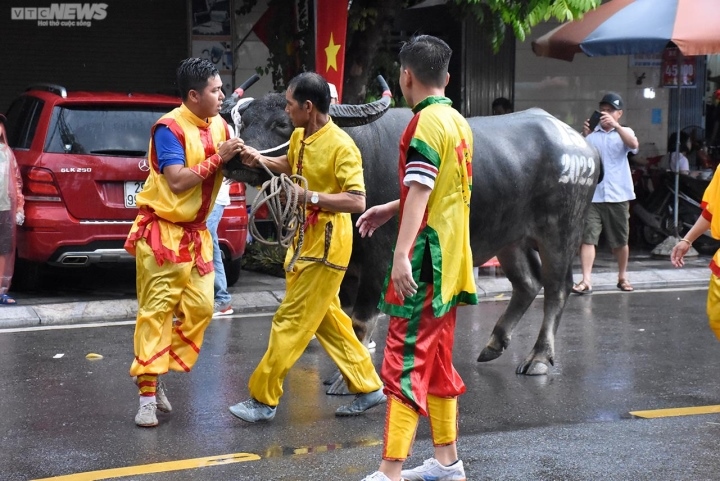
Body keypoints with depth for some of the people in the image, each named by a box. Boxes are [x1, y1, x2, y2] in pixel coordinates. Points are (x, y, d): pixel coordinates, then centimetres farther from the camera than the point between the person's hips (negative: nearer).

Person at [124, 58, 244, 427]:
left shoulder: (218, 126, 7)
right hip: (162, 230, -7)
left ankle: (158, 376, 16)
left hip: (196, 233, 7)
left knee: (200, 308, 1)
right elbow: (178, 181, -23)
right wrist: (217, 159, -20)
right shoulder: (170, 128, -15)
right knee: (157, 311, -6)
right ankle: (147, 394, -1)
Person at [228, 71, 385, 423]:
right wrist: (260, 160, 11)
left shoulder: (341, 146, -19)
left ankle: (263, 400, 6)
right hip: (305, 239, 9)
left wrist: (309, 196, -27)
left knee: (292, 321, -3)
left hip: (325, 245, -9)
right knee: (326, 318, 15)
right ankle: (368, 387, 25)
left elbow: (357, 201, -24)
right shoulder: (300, 136, 7)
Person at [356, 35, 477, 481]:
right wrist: (391, 209, 25)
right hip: (451, 260, 9)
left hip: (425, 260, -9)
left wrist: (401, 253, -29)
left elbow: (420, 192, -23)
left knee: (405, 362, -8)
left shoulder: (425, 123, -13)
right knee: (437, 359, 15)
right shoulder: (459, 123, 13)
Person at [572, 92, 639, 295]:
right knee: (587, 238, -9)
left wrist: (615, 125, -27)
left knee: (620, 240, 11)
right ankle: (586, 280, -11)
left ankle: (622, 277, 28)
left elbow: (633, 145, -15)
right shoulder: (591, 133, 6)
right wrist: (584, 136, -20)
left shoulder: (624, 132, 7)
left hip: (618, 195, 1)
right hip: (592, 194, -1)